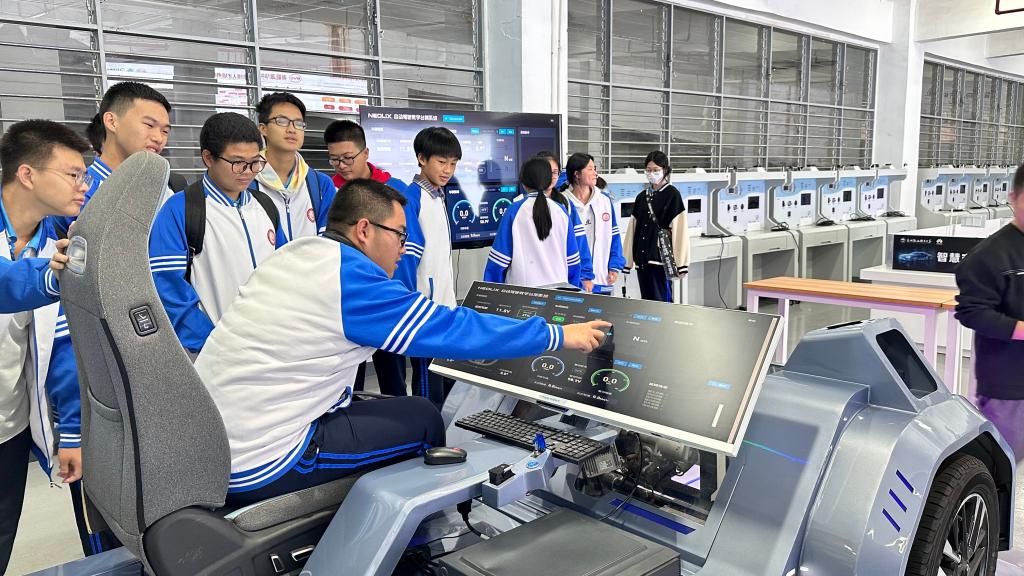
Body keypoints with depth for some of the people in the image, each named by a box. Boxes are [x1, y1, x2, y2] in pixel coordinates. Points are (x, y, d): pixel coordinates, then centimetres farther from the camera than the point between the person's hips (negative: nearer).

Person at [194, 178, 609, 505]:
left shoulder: (297, 252, 7)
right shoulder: (352, 277, -18)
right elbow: (454, 330, -15)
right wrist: (560, 336, -6)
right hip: (254, 469, -9)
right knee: (423, 421, -1)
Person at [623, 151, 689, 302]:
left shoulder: (672, 195, -4)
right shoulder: (642, 197, 13)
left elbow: (679, 230, -10)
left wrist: (679, 262, -16)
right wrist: (628, 259, 10)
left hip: (661, 257, -6)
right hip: (642, 258, 6)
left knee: (660, 302, -6)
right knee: (646, 301, 10)